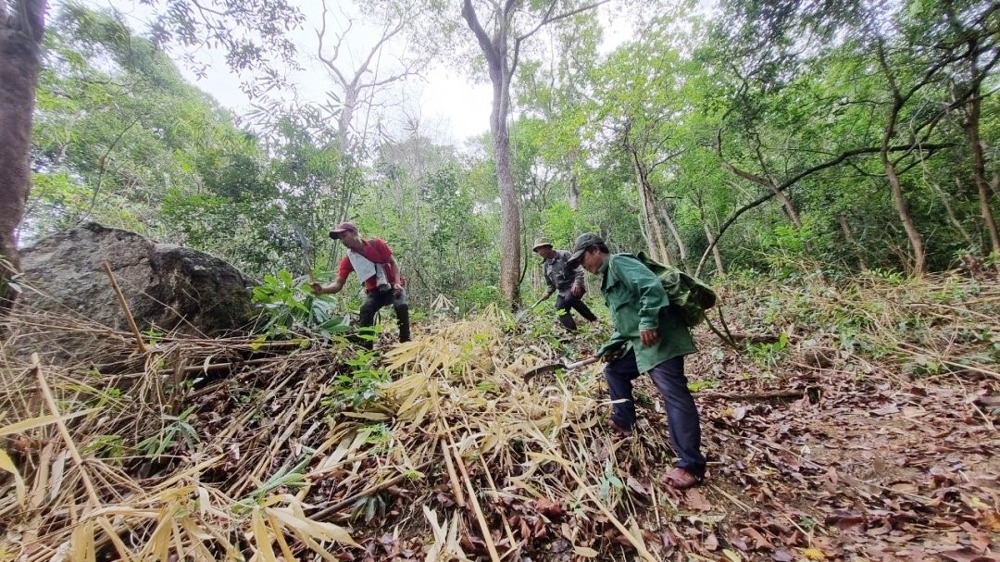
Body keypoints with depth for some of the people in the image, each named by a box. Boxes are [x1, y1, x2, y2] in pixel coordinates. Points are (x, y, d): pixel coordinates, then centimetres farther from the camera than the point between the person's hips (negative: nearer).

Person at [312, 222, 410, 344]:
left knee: (401, 306, -29)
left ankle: (405, 341, -16)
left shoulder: (376, 244, -13)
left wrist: (397, 283, -22)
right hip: (375, 290, 2)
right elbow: (338, 284, -17)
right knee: (365, 310, -25)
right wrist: (323, 290, -39)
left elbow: (393, 263, -7)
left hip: (392, 285, -2)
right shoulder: (348, 260, -10)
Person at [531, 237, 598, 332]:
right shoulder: (545, 266, 11)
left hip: (575, 286, -6)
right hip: (562, 291, 7)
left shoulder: (564, 255, -6)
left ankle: (593, 319, -20)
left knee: (570, 299, -34)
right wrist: (547, 293, -4)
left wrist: (577, 283, -27)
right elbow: (551, 284, 17)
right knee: (560, 310, -12)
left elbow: (578, 270, -11)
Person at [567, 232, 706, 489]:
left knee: (675, 395, -10)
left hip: (660, 339, -11)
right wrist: (609, 348, 20)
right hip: (639, 343, 11)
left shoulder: (619, 262, -6)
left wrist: (648, 323, -27)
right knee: (614, 370, 22)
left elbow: (652, 287, -22)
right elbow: (623, 322, 26)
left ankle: (691, 465, -5)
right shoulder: (608, 278, 23)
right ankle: (623, 422, 32)